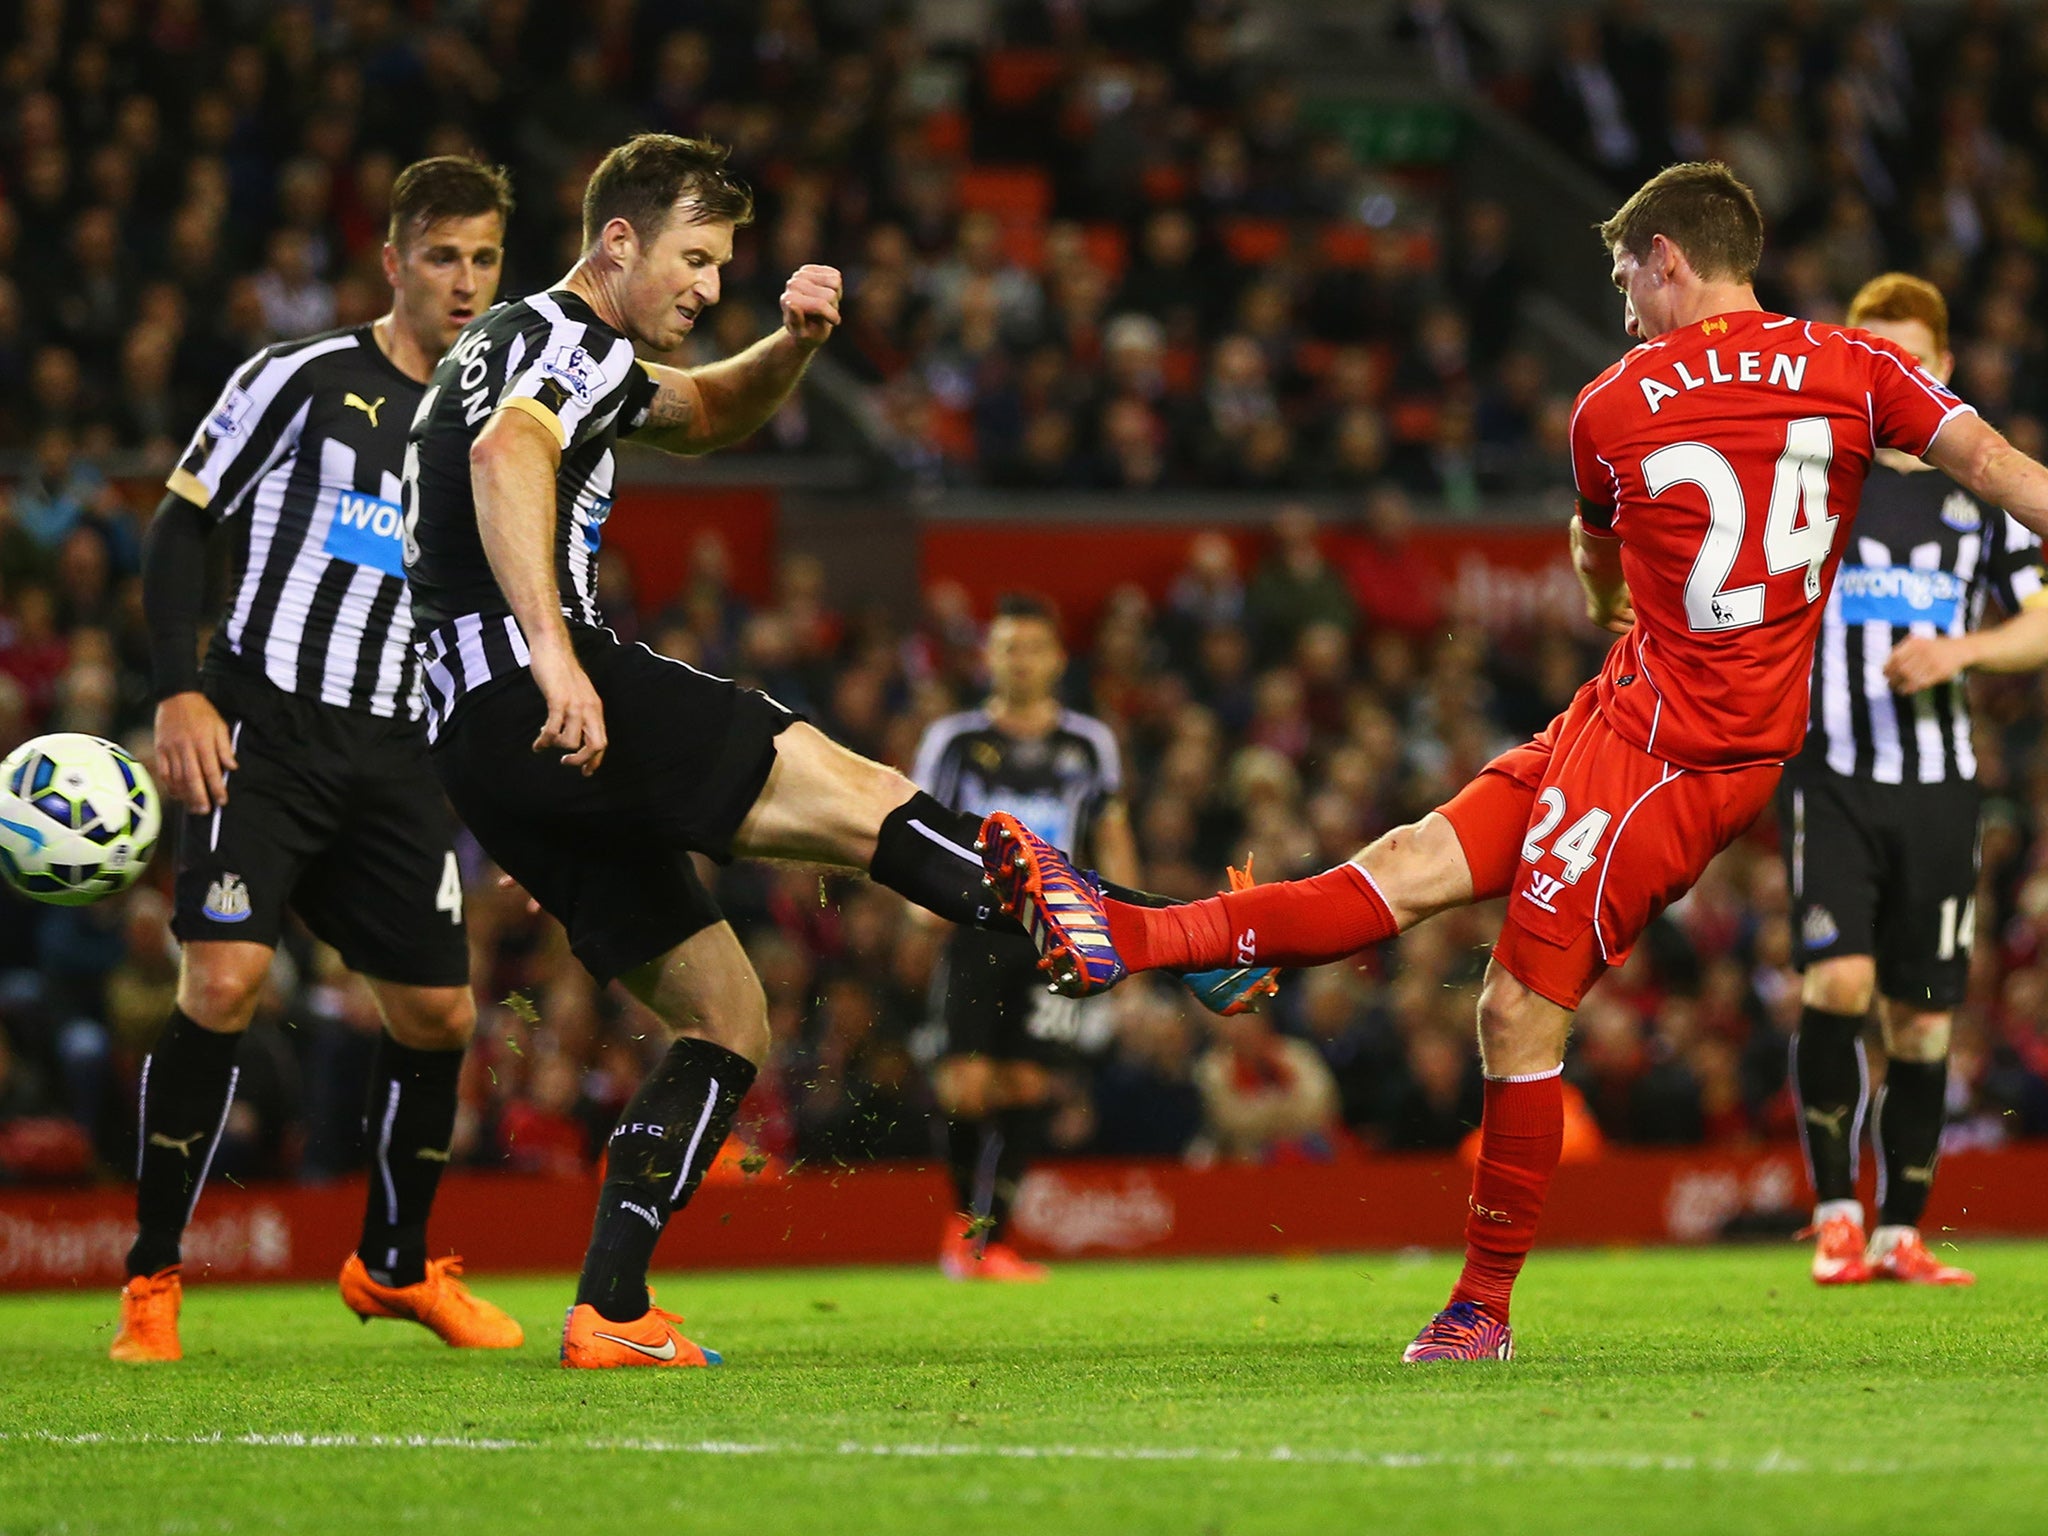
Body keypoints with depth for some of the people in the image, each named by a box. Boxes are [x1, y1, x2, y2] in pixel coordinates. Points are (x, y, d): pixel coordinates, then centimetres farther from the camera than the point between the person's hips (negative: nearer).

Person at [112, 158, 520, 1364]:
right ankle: (152, 1282, -7)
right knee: (225, 979, -18)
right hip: (265, 724, -5)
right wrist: (180, 691, -12)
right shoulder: (303, 379, -1)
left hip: (397, 752, 5)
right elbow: (183, 525, 0)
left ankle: (397, 1265, 26)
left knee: (440, 1014, 3)